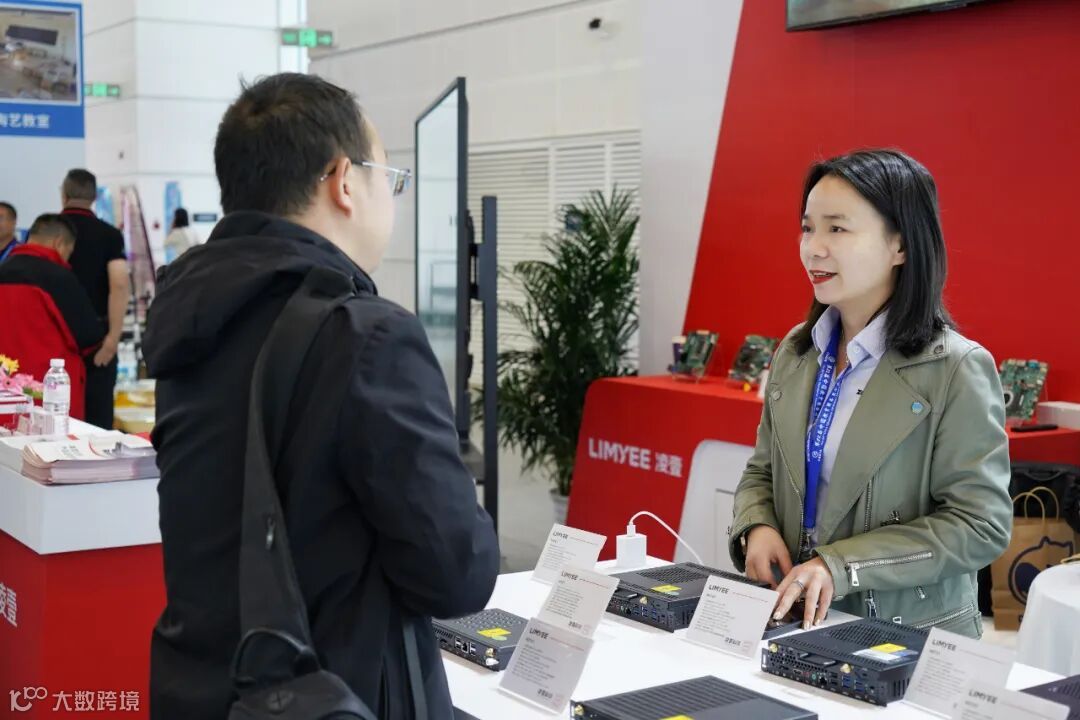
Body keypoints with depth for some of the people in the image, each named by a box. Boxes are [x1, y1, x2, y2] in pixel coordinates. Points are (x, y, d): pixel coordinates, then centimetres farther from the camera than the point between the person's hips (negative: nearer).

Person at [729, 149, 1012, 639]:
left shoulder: (956, 370, -8)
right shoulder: (796, 352, 8)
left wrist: (841, 566, -19)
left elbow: (981, 525, -11)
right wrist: (756, 526, -4)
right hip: (794, 621, 4)